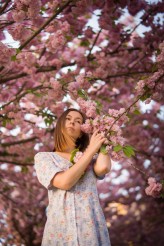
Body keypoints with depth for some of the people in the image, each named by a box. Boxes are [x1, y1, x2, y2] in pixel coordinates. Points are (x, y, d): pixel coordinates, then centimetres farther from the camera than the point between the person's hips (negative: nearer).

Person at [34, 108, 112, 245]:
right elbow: (65, 182, -12)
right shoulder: (43, 157, 5)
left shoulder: (90, 158, 13)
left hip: (92, 229, 2)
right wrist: (92, 149, -5)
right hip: (60, 230, -2)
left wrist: (101, 139, 5)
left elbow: (103, 168, -12)